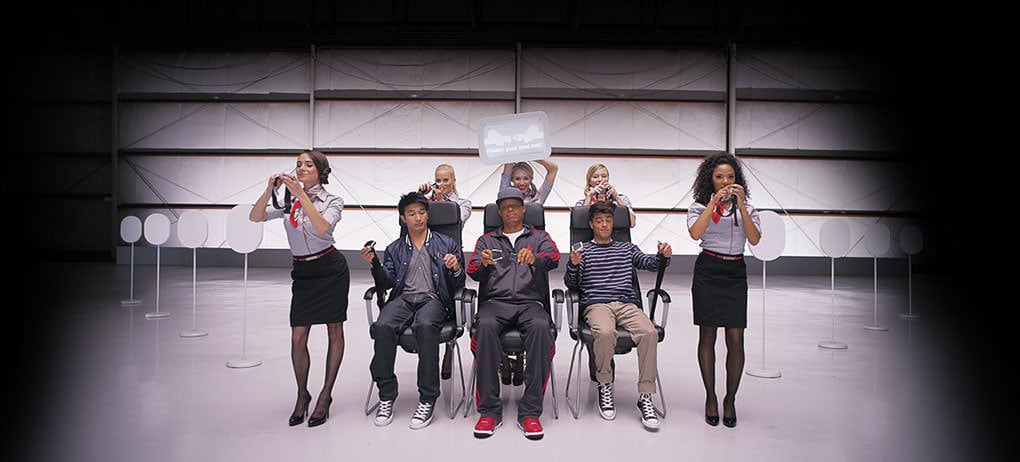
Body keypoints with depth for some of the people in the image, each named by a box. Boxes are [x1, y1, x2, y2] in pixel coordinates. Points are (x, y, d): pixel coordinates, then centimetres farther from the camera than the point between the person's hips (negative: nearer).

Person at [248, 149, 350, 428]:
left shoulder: (332, 201, -5)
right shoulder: (288, 203, 7)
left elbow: (322, 227, -24)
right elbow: (255, 217, -3)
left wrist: (301, 194, -26)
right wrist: (270, 190, -16)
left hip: (330, 268, -3)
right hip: (302, 272, 3)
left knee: (334, 332, 4)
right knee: (298, 337, 1)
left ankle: (325, 395, 18)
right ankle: (302, 395, 20)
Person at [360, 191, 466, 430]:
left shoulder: (447, 244, 17)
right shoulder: (395, 249, 22)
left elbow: (458, 285, 12)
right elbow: (387, 283, 11)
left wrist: (456, 269, -10)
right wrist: (375, 264, -7)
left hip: (433, 298, -2)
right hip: (403, 298, 2)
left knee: (425, 326, -37)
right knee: (383, 326, -32)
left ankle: (427, 399, -29)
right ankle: (386, 396, -19)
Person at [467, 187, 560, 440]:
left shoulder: (539, 237, 22)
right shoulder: (486, 240, 26)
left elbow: (554, 257, 0)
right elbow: (472, 271, 10)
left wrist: (534, 259, -24)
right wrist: (483, 263, -15)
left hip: (530, 302, 0)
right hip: (495, 301, 1)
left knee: (540, 327, -36)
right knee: (485, 326, -35)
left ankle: (530, 412, -30)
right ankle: (489, 410, -29)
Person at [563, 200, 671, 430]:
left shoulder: (627, 248, 26)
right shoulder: (582, 250, 18)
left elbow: (650, 264, 12)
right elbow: (570, 284, 8)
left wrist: (663, 256, -10)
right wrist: (573, 265, -12)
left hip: (627, 304, 3)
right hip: (596, 305, -2)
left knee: (649, 332, -29)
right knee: (605, 333, -36)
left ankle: (645, 396, -21)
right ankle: (604, 386, -12)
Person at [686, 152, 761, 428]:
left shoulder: (746, 209, 9)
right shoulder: (700, 206, 4)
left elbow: (754, 239, -8)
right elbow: (696, 233, -16)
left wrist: (741, 204, -13)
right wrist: (714, 202, -17)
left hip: (735, 274, 1)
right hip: (707, 272, -1)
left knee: (736, 340, -3)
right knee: (707, 336, 3)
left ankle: (730, 399, 12)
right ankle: (710, 398, 15)